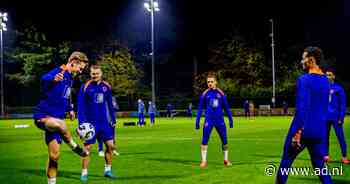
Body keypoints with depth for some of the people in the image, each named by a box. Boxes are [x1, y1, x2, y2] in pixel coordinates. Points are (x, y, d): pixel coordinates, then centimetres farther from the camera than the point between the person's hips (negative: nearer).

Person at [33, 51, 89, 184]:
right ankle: (74, 147, -15)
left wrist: (69, 109, 27)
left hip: (54, 119, 9)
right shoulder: (58, 72, -14)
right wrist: (53, 80, -58)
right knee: (60, 125, -41)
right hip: (42, 116, -8)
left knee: (54, 156, 7)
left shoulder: (70, 78, 15)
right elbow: (44, 80, -38)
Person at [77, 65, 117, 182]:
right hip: (90, 123, -4)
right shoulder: (85, 87, -7)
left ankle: (108, 170, 18)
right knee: (87, 147, -1)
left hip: (104, 122, 4)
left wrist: (113, 120, 12)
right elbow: (81, 106, -8)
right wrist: (82, 123, -15)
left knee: (110, 145, 2)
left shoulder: (106, 87, 4)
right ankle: (84, 173, 10)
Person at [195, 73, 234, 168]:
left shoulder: (221, 93, 3)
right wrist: (197, 121, 1)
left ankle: (226, 159, 21)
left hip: (220, 120, 1)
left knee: (224, 140, 5)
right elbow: (200, 108, 5)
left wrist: (230, 119, 9)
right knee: (204, 140, -7)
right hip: (209, 120, -1)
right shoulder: (204, 94, 1)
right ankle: (204, 161, 1)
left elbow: (226, 107, 10)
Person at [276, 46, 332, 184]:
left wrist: (297, 132, -18)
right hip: (319, 131, 7)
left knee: (285, 162, 9)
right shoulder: (325, 81, 10)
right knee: (320, 166, 12)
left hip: (303, 130, -7)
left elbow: (301, 109, -20)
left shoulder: (304, 80, -14)